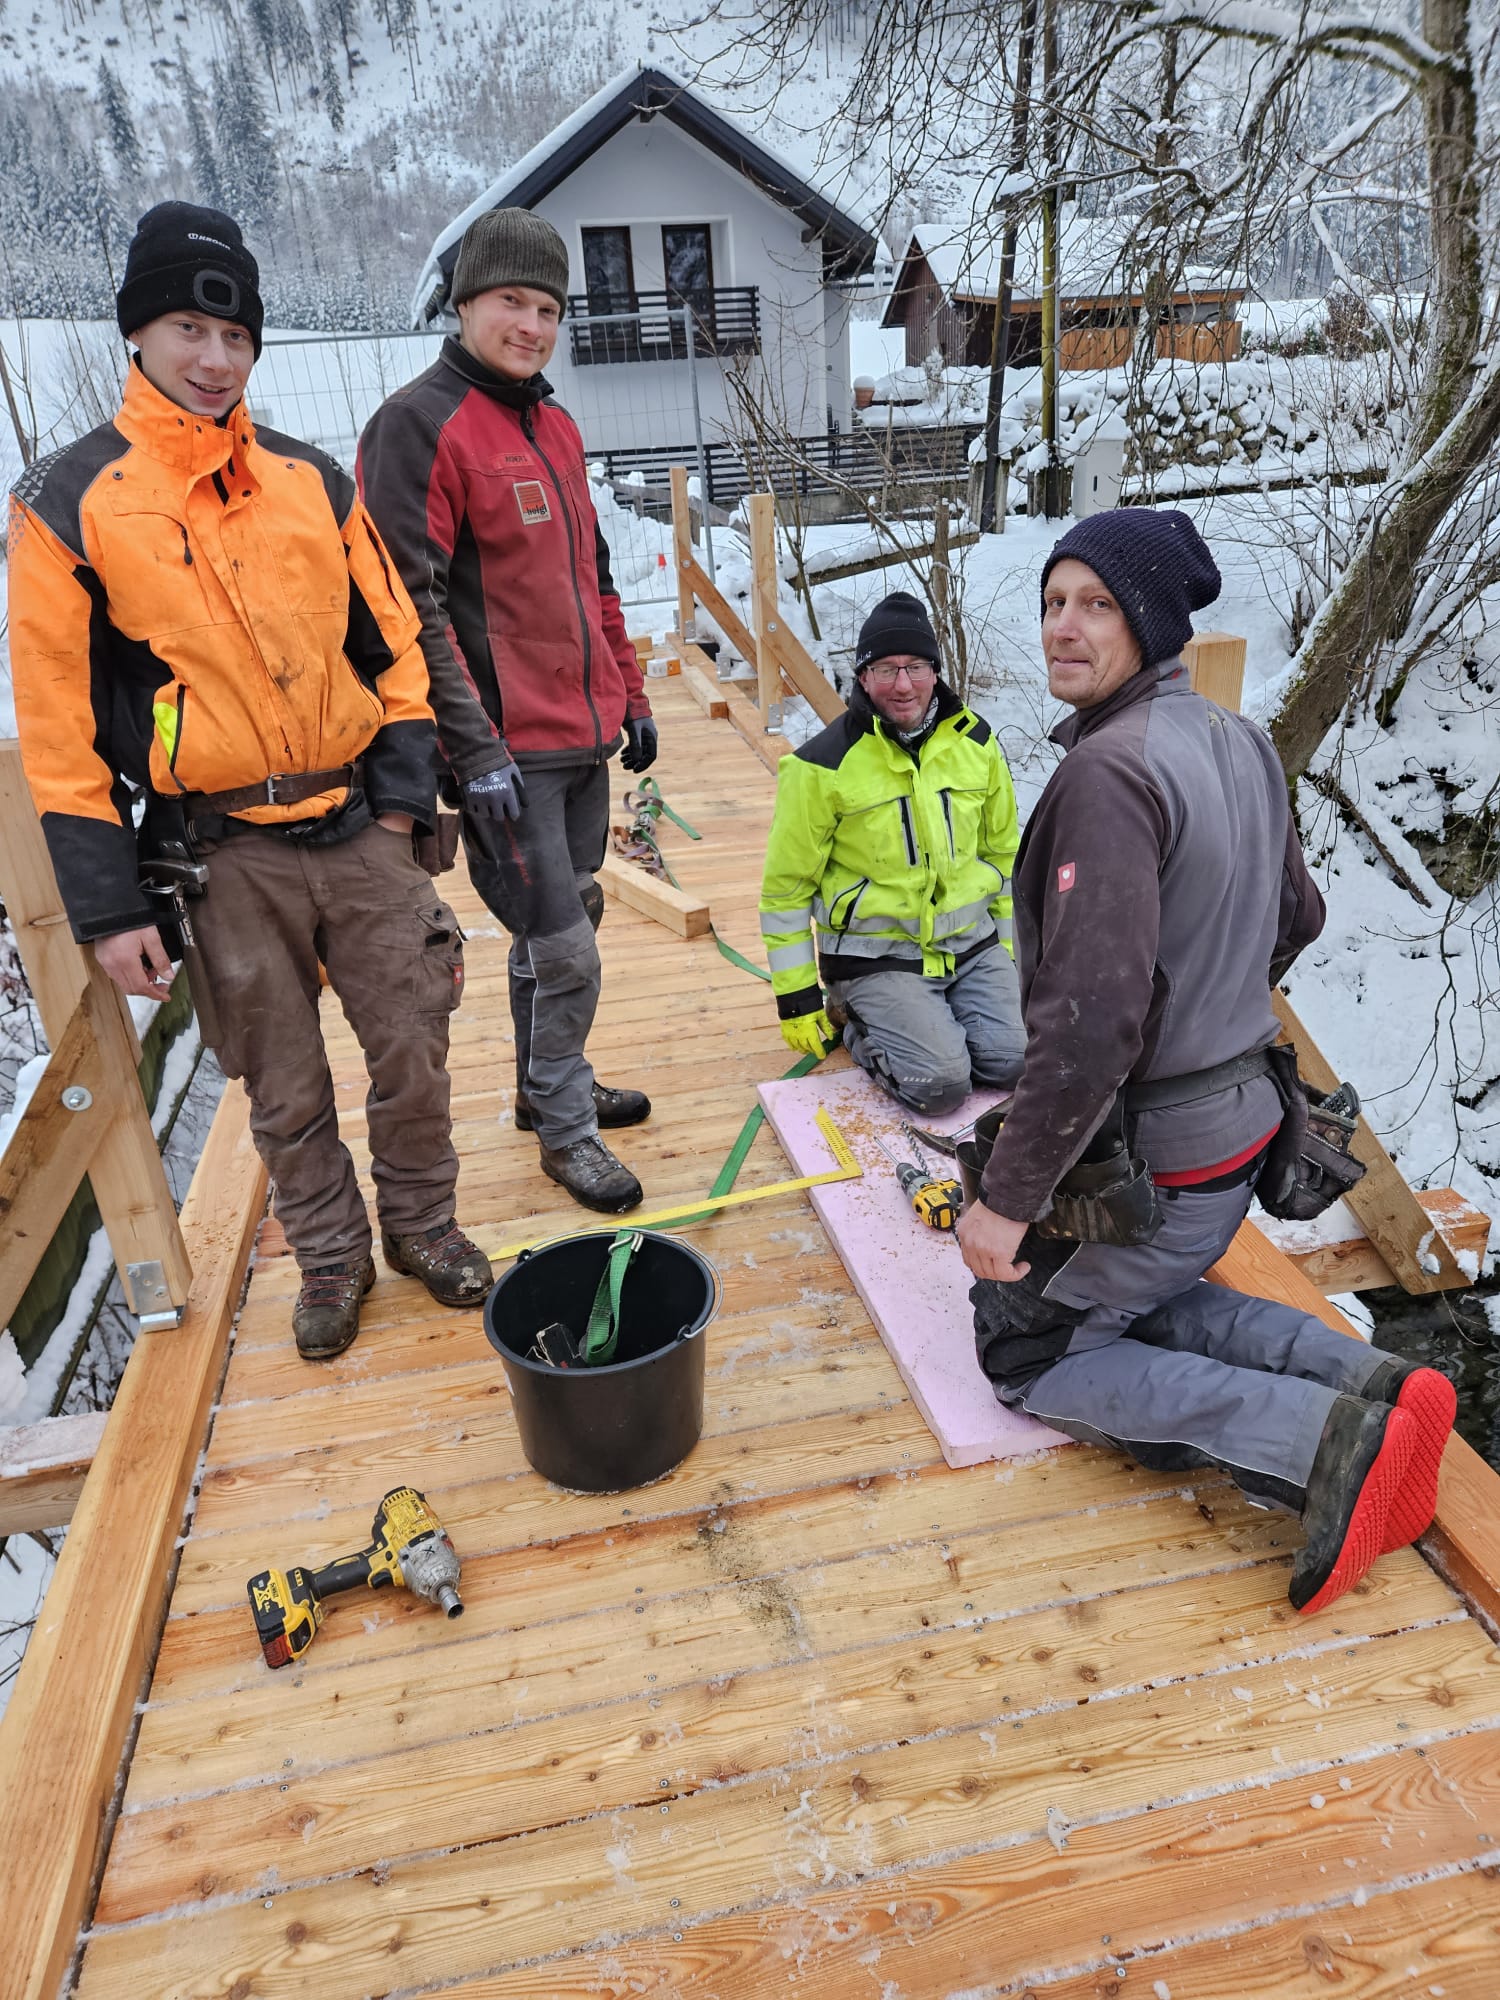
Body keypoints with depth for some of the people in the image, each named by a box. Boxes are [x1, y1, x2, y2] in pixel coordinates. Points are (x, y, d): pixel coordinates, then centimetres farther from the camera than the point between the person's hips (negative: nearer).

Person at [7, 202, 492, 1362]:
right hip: (222, 853, -2)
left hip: (359, 827, 2)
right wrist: (106, 903, -7)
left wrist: (402, 791, -1)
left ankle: (423, 1225, 30)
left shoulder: (316, 482, 7)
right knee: (285, 1083, 9)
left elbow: (392, 642, 10)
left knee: (412, 1046, 7)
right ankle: (331, 1258, 31)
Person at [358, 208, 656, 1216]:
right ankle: (566, 1131, 16)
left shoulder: (556, 426, 15)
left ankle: (549, 1086, 37)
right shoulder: (419, 424, -10)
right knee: (565, 952, -3)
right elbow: (410, 604, -17)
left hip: (585, 737, 8)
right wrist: (475, 753, -20)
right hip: (509, 750, -8)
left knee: (561, 925, 19)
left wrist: (630, 694, 20)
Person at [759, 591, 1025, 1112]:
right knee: (941, 1084, -19)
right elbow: (786, 887, -6)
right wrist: (797, 996, -5)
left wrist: (1009, 943, 16)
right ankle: (855, 1021, 10)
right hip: (877, 954, -5)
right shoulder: (824, 765, -12)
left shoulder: (975, 741, 2)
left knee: (1016, 1060, -11)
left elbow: (1002, 848, 16)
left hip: (971, 942, 5)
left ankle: (938, 1017, 19)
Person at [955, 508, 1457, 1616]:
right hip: (1245, 1114, 9)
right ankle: (1371, 1382, 11)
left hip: (1146, 1157, -9)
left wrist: (1010, 1198, -24)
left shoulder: (1109, 771, -26)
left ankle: (1324, 1440, -4)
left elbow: (1091, 1020, -33)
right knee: (1148, 1301, 31)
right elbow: (1296, 916, 16)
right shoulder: (1242, 742, 2)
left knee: (1029, 1348, 12)